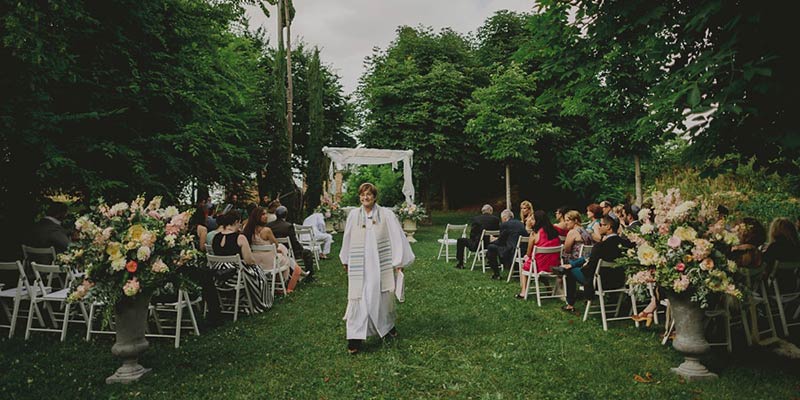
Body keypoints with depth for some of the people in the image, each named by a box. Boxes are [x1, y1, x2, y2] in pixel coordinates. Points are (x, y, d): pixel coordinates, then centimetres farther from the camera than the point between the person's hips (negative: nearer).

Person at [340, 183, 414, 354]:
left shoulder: (386, 214, -3)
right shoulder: (353, 215, 3)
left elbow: (396, 237, -2)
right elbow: (347, 239, 14)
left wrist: (399, 261, -4)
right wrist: (346, 261, 21)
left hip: (381, 264, 0)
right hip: (360, 266, 1)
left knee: (384, 295, 11)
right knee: (358, 297, -5)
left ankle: (387, 326, 36)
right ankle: (355, 337, -1)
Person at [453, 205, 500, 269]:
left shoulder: (476, 219, -6)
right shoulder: (496, 219, -1)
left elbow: (472, 234, -2)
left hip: (477, 245, -4)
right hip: (491, 245, 4)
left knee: (460, 240, 16)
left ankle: (460, 264, 16)